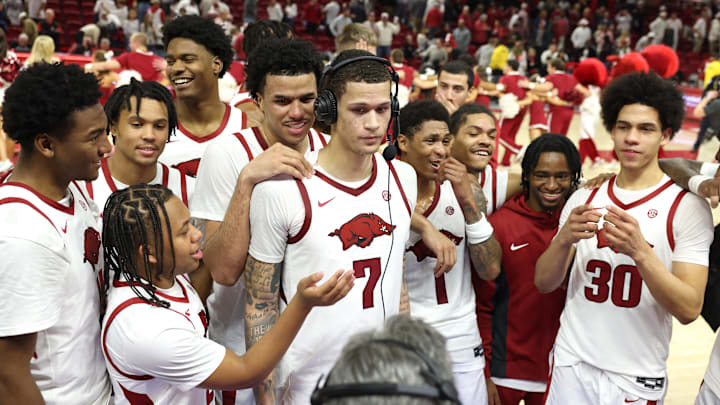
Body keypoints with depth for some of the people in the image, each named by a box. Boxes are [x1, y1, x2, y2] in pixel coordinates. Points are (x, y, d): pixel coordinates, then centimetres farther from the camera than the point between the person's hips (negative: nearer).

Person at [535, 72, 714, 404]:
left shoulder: (688, 207, -7)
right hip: (570, 365, 3)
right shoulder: (583, 199, 3)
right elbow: (544, 283, 2)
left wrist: (640, 251, -28)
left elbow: (688, 310, -14)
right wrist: (564, 239, -17)